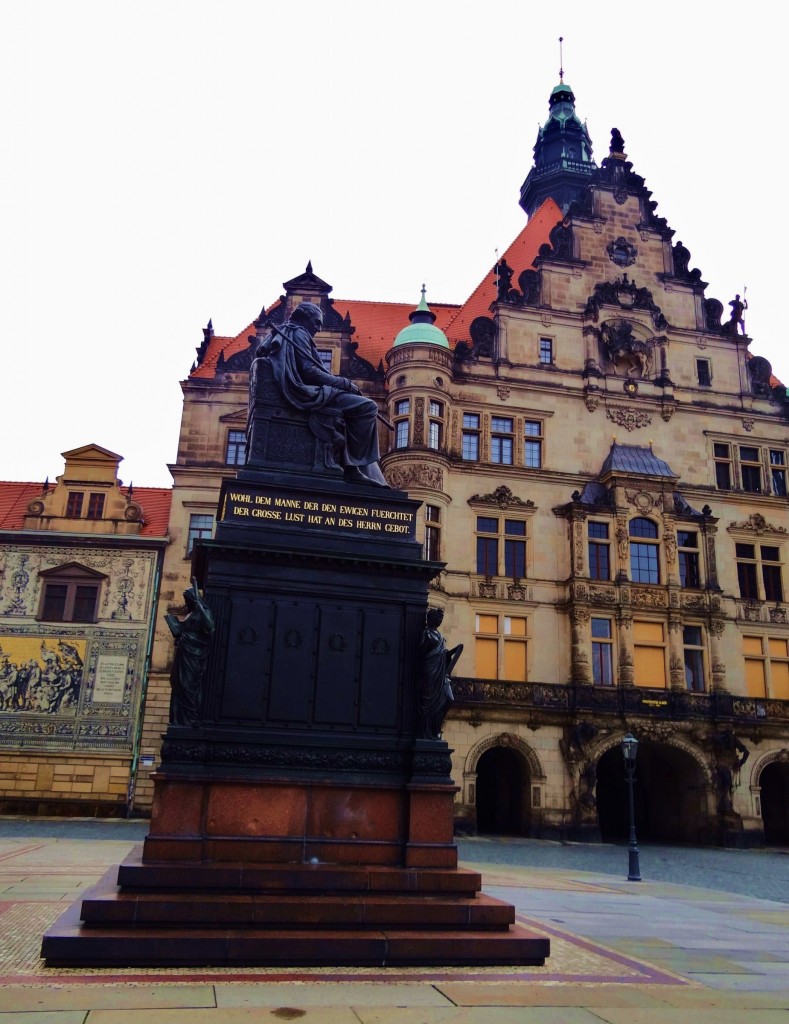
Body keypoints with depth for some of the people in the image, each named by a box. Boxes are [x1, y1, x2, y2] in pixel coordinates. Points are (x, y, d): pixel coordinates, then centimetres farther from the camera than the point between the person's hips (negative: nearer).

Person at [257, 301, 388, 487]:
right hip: (308, 394, -11)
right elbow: (309, 371, -14)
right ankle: (352, 467, -17)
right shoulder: (298, 333, 0)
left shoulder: (283, 334, 29)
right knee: (368, 407, -17)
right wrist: (345, 383, -7)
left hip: (300, 395, 11)